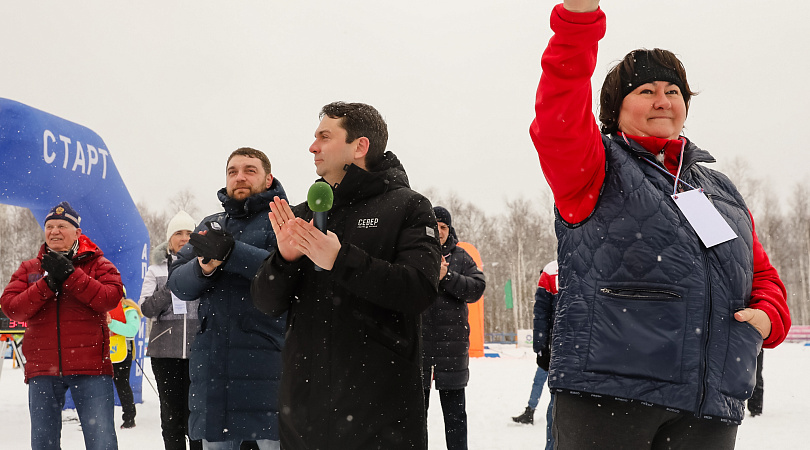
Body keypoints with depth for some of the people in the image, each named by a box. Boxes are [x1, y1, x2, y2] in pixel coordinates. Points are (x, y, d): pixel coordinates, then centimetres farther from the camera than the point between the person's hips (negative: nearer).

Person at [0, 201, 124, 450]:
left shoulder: (97, 264, 6)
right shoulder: (29, 268, 13)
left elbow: (111, 297, -12)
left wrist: (69, 274, -16)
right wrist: (48, 282, -12)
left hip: (89, 366, -3)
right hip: (43, 368, 3)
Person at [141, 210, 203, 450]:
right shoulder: (157, 269, 13)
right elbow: (147, 308, 3)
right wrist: (171, 288, -9)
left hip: (200, 348, -1)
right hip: (165, 350, 2)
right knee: (171, 412, 6)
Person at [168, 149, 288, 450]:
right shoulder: (210, 227, 21)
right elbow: (178, 283, 11)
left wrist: (230, 252, -23)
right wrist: (203, 267, -11)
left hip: (267, 360, -5)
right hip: (213, 362, 5)